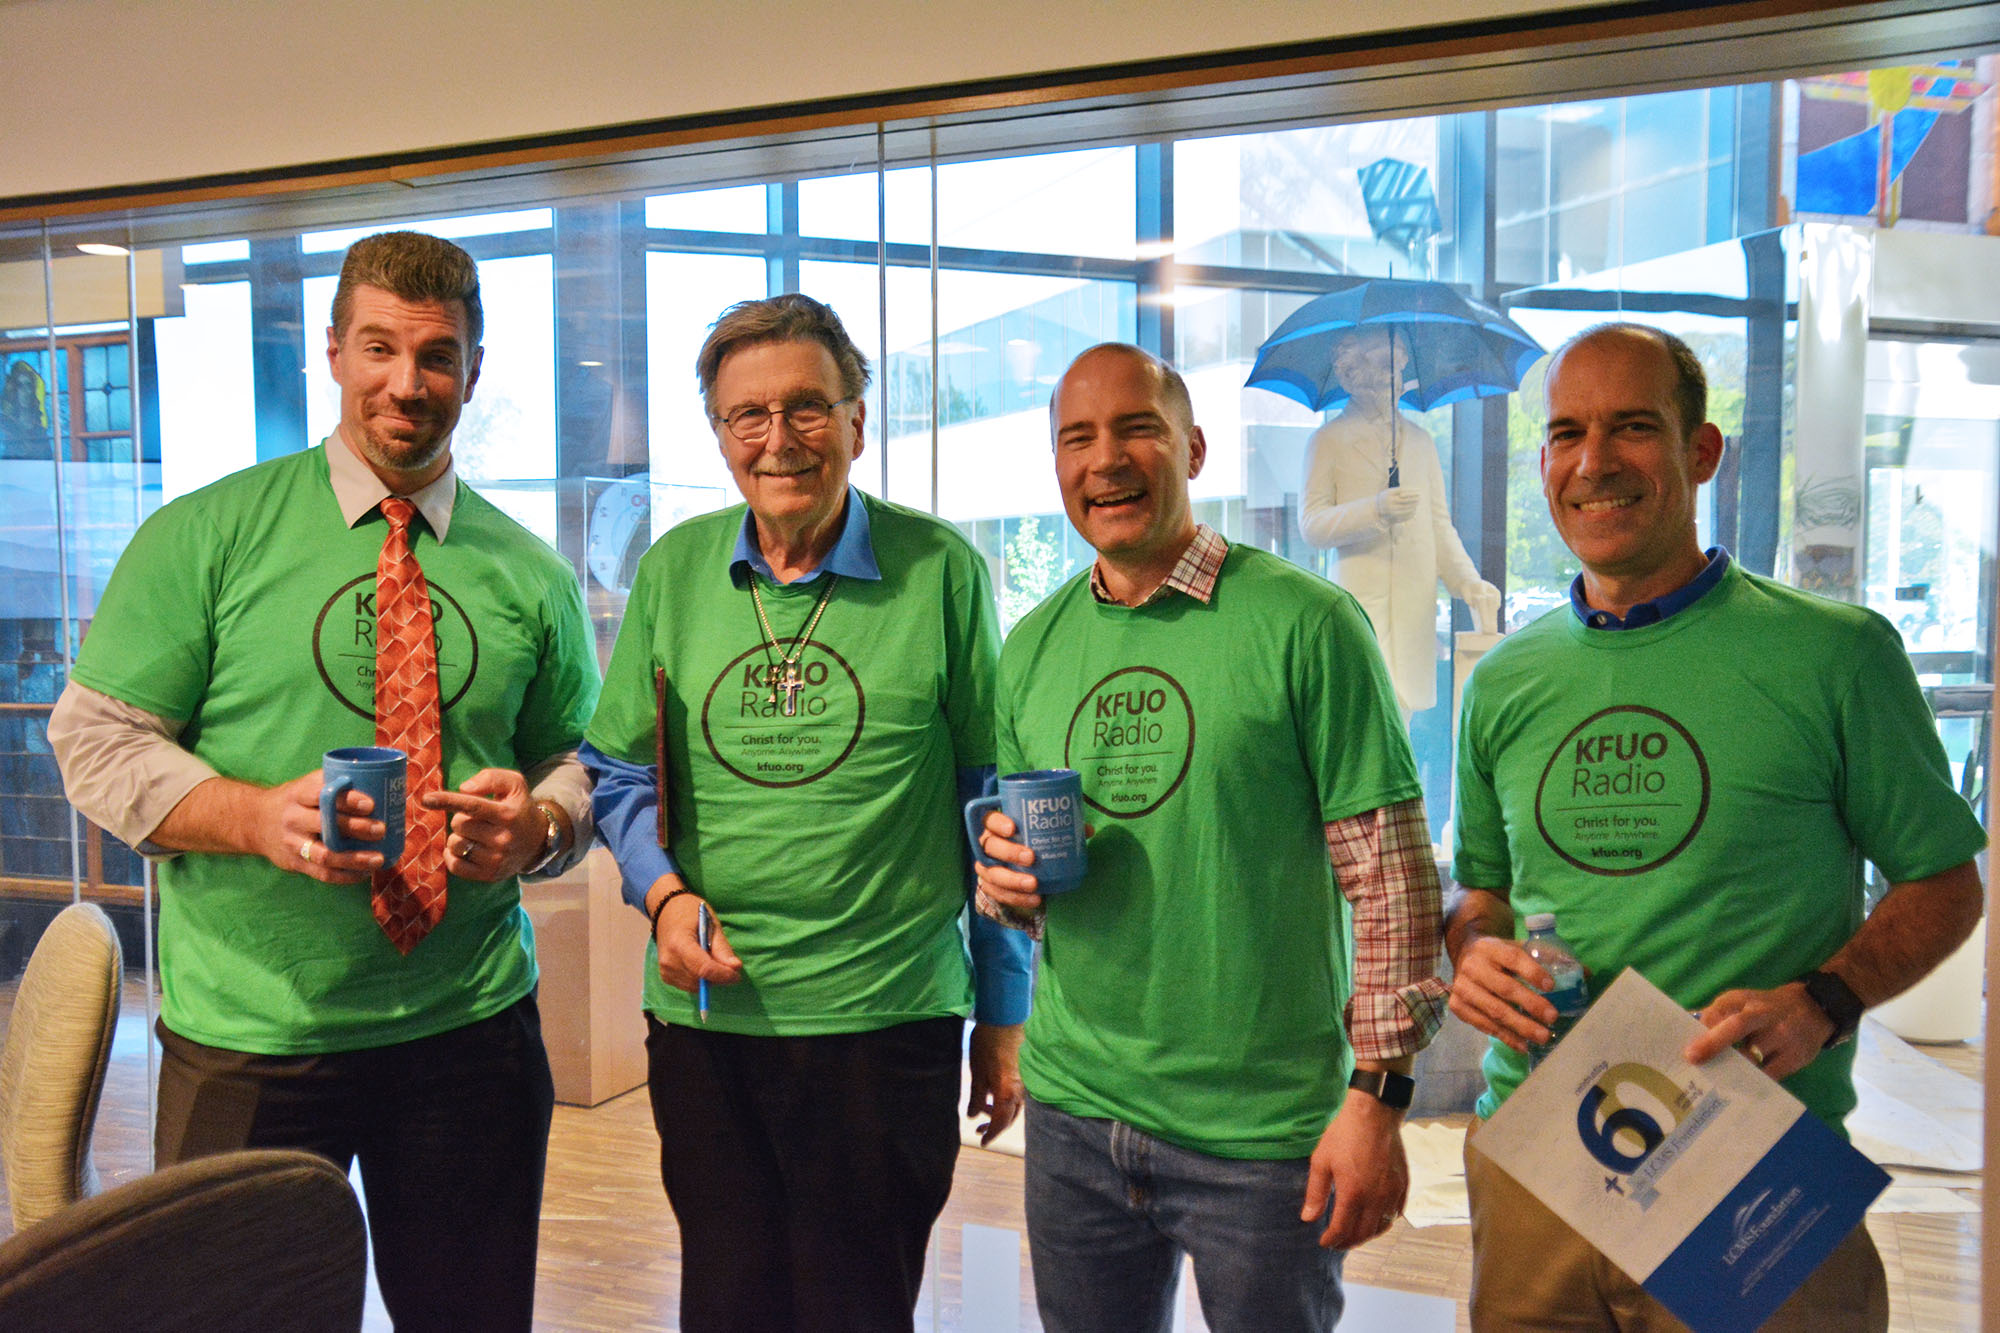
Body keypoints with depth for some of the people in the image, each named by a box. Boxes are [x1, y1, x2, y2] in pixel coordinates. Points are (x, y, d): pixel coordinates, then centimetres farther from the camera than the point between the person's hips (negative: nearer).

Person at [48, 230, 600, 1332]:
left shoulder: (528, 573, 6)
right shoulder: (204, 535, -1)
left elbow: (575, 758, 10)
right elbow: (95, 741, -3)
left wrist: (537, 824, -14)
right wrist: (258, 817, -20)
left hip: (470, 1030, 2)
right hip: (247, 1043, -2)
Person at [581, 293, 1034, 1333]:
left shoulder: (940, 571, -5)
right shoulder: (674, 571, 4)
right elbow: (620, 772, 13)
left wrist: (1004, 1020, 3)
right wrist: (663, 893, -7)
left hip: (888, 1019, -3)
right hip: (704, 1014, 3)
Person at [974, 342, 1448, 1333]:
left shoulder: (1306, 622, -10)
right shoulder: (1032, 647, 6)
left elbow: (1389, 872, -10)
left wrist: (1378, 1095, -12)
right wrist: (1006, 882, -7)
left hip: (1263, 1131, -4)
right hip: (1072, 1112, 5)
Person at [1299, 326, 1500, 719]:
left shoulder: (1420, 441, 20)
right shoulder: (1329, 440, 7)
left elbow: (1440, 525, 19)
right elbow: (1311, 525, -2)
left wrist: (1468, 583, 4)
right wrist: (1376, 509, -18)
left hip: (1416, 606, 4)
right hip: (1360, 600, -4)